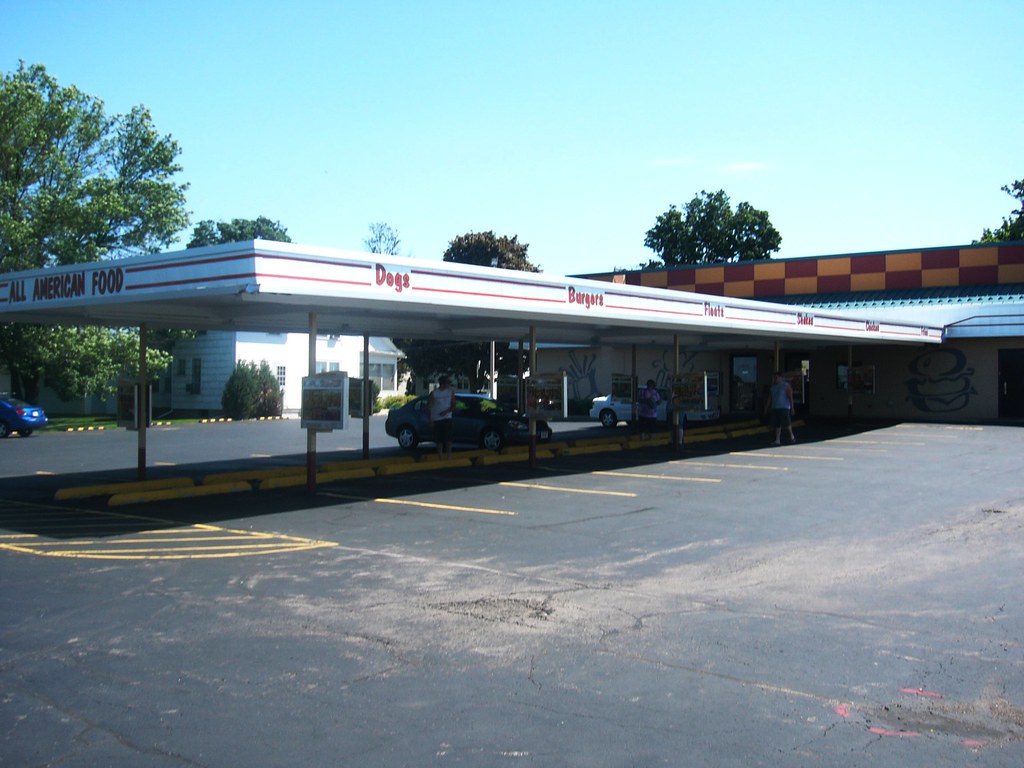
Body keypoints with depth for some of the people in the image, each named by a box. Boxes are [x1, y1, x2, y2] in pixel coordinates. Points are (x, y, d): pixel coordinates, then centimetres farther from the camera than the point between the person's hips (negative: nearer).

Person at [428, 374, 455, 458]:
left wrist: (446, 411, -14)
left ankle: (449, 456, -4)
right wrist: (430, 421, -7)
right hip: (436, 419, -1)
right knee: (439, 440, 2)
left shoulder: (451, 393, 3)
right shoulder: (433, 394, -5)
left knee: (448, 438, -8)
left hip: (447, 418, 1)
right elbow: (428, 407, -2)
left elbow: (453, 406, 6)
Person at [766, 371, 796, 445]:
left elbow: (790, 397, -8)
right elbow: (770, 398, 17)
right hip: (774, 408, 6)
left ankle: (792, 436, 16)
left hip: (784, 408, -5)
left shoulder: (786, 386, -3)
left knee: (786, 423, -7)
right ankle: (777, 440, 6)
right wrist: (766, 408, 14)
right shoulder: (773, 387, 14)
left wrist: (792, 407, -15)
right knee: (777, 425, 3)